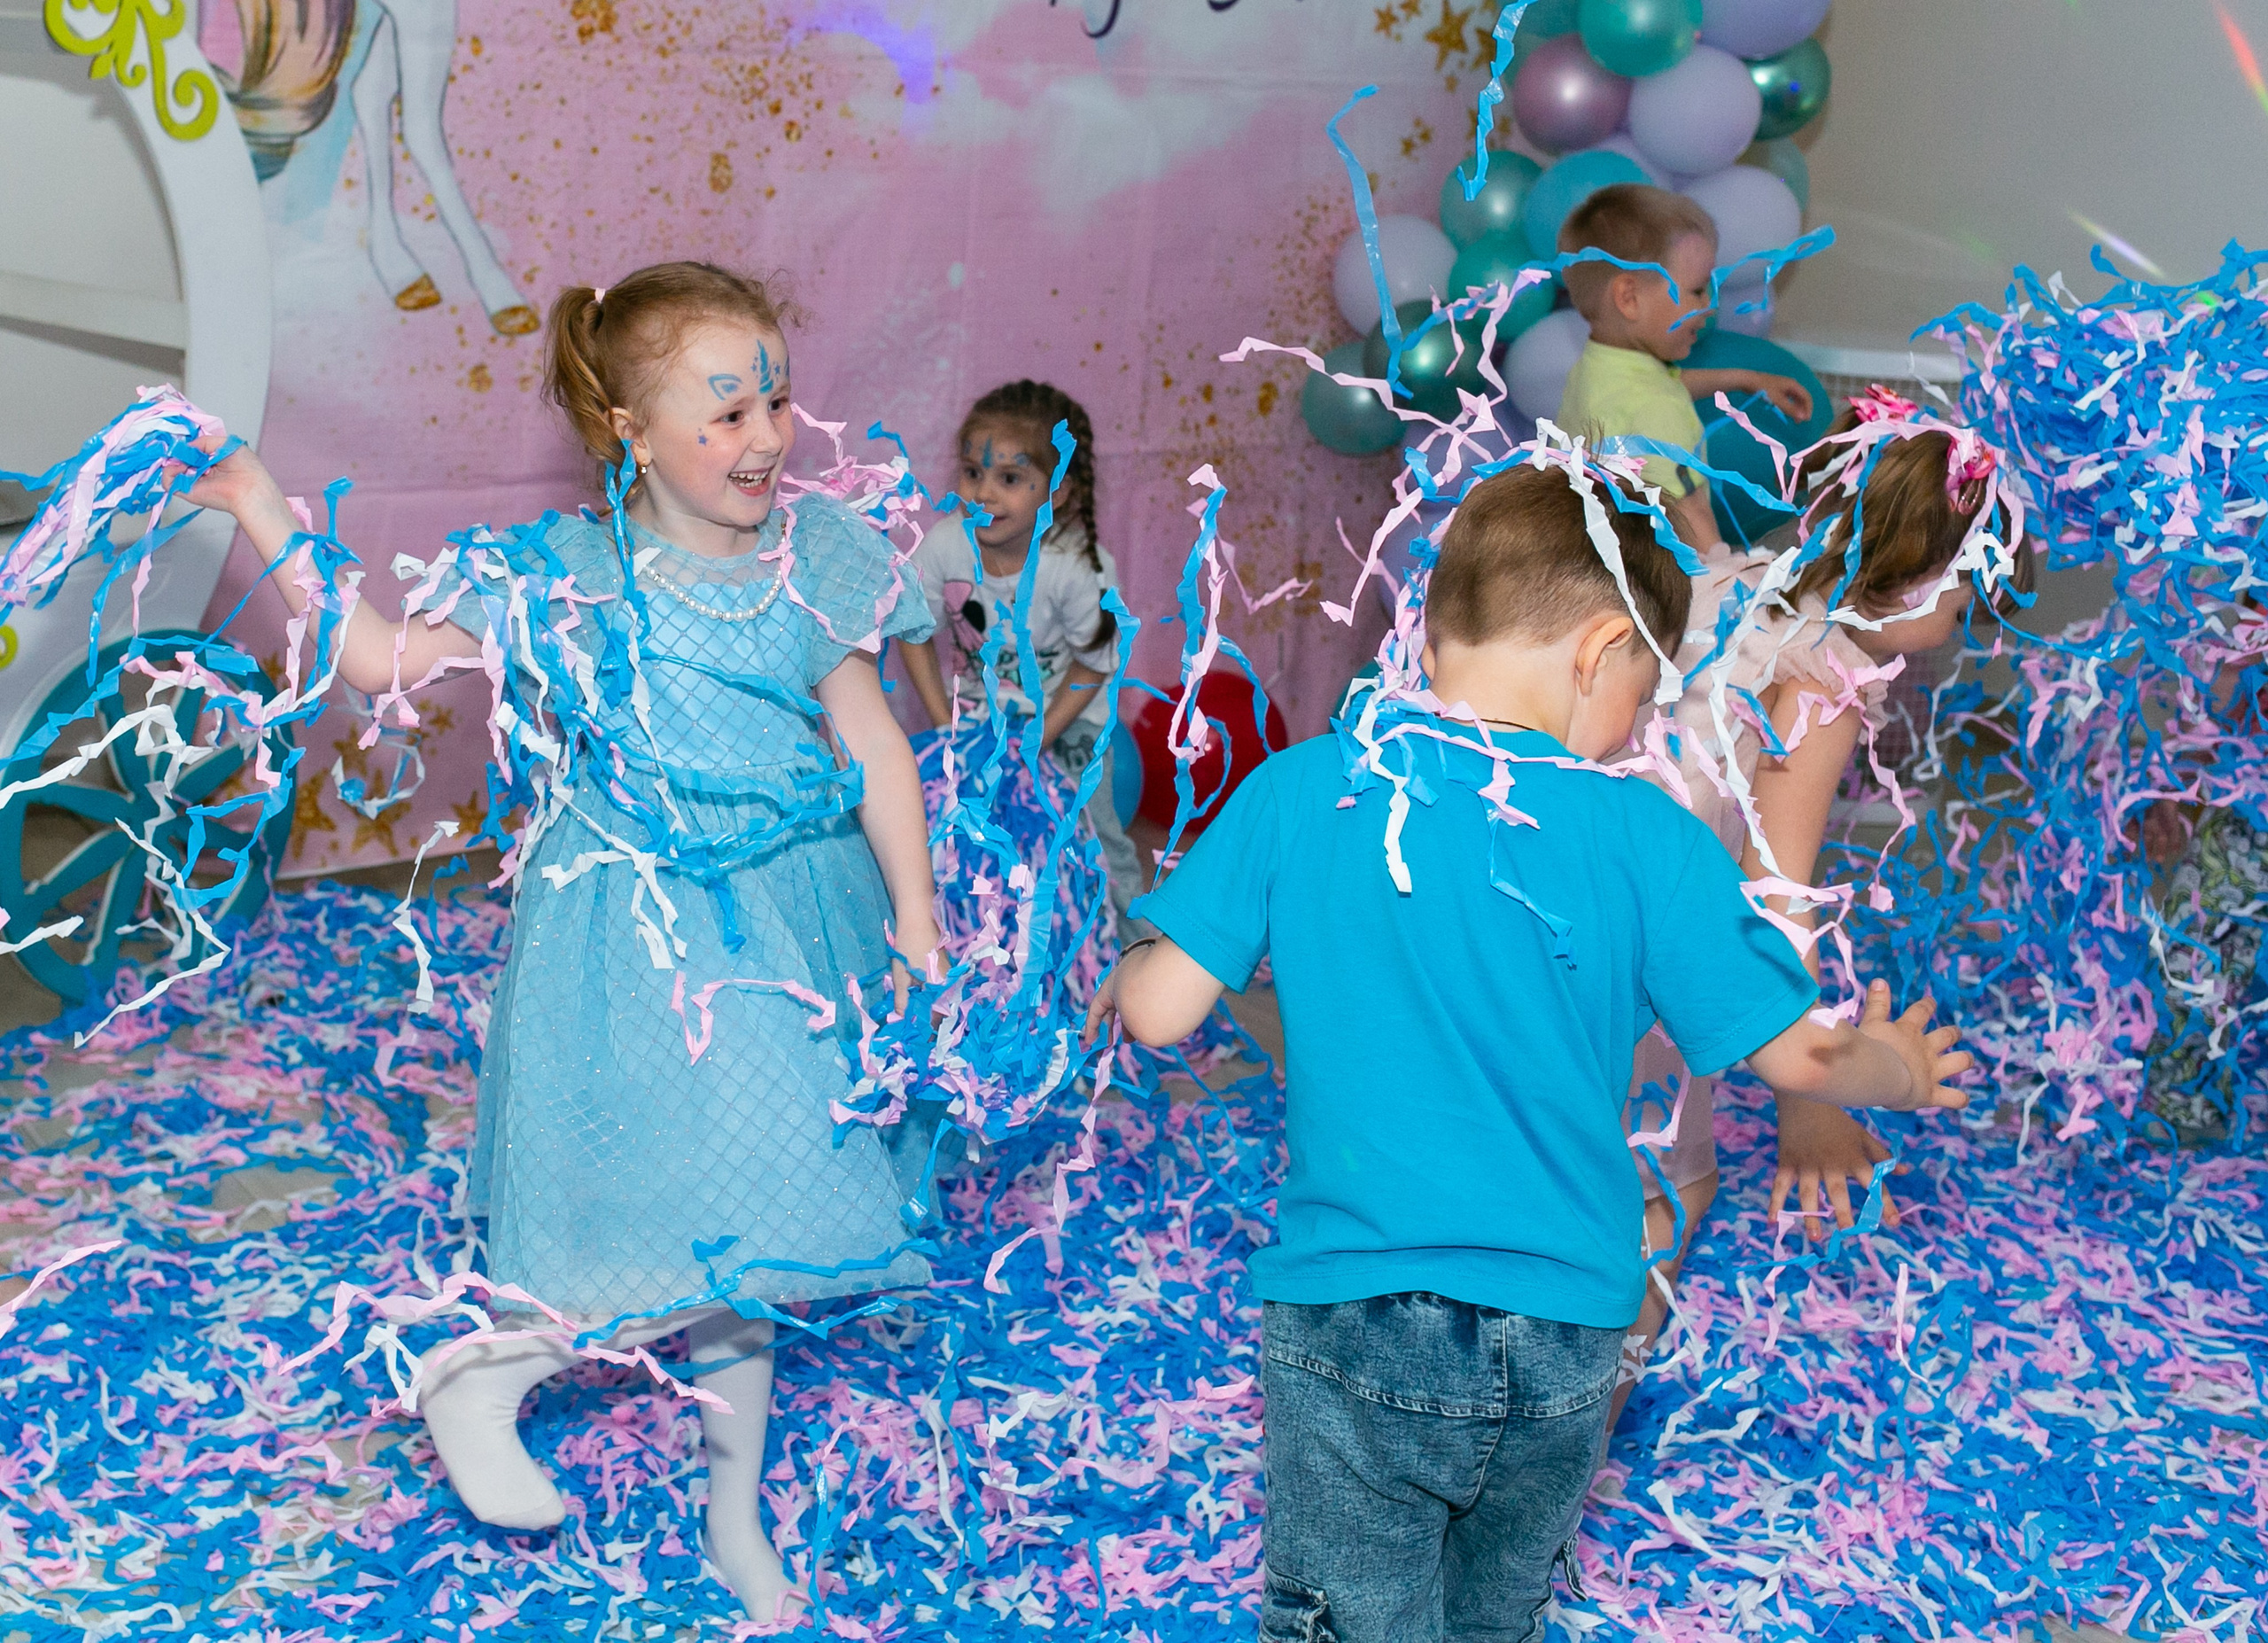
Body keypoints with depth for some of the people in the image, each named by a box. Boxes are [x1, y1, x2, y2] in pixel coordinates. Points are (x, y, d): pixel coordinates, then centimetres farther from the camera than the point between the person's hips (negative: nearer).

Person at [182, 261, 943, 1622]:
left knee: (753, 1241, 15)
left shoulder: (814, 557, -2)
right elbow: (379, 656, -5)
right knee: (712, 1224, -12)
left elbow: (874, 743, 2)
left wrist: (917, 927, -1)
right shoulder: (567, 576, -10)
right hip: (642, 934, -4)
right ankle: (479, 1374, 15)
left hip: (791, 917, 4)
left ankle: (734, 1514, 35)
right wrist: (261, 510, -9)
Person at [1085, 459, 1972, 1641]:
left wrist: (1123, 979, 18)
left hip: (1348, 1324, -1)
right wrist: (1898, 1068, 20)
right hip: (1563, 1342, 1)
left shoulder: (1297, 794, -8)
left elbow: (1158, 1012, -6)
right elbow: (1799, 1056, -3)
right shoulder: (1647, 838, -10)